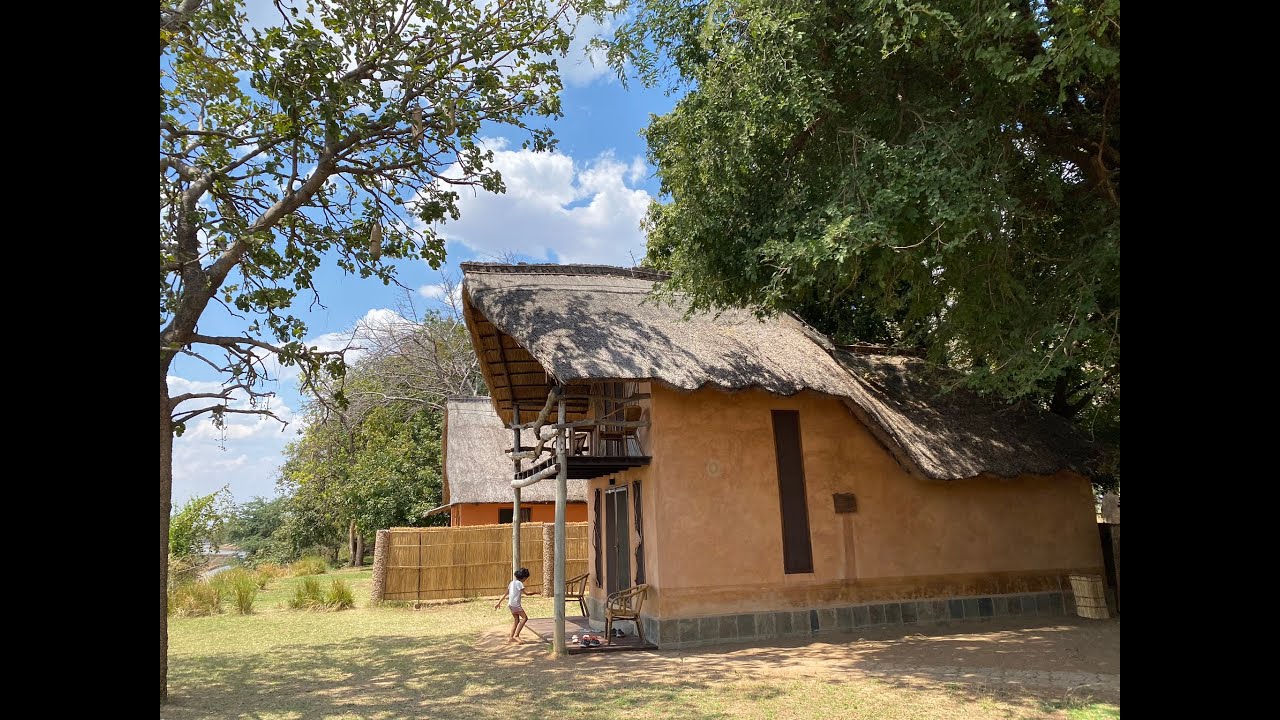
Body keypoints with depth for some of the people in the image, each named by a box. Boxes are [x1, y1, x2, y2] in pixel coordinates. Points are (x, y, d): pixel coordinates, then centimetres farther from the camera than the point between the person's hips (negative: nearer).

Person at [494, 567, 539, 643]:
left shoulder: (512, 582, 15)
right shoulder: (519, 583, -12)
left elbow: (506, 594, 17)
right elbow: (526, 593, -17)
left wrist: (499, 603, 20)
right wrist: (535, 593, -5)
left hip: (511, 604, 9)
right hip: (516, 604, -9)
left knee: (516, 621, 12)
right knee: (525, 618, -9)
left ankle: (511, 638, 11)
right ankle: (516, 635, -13)